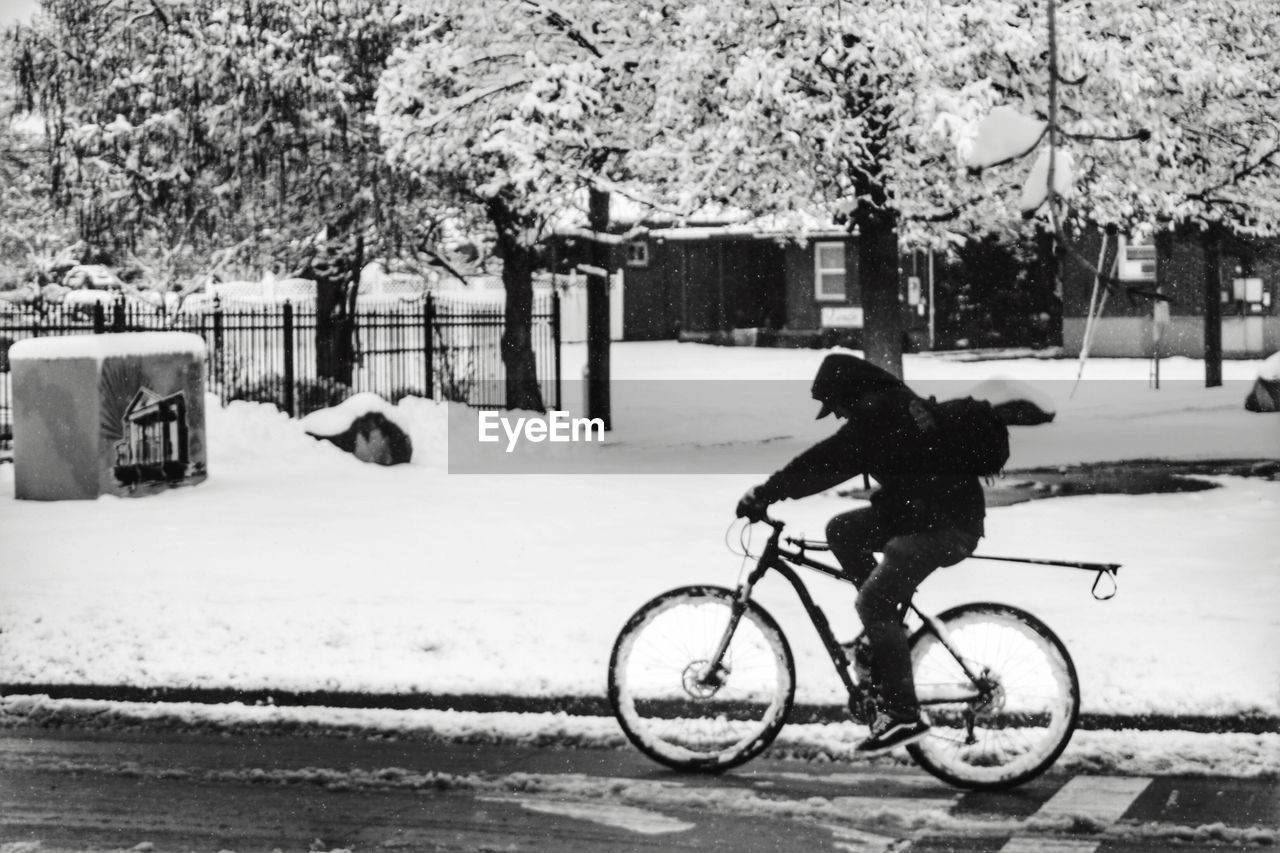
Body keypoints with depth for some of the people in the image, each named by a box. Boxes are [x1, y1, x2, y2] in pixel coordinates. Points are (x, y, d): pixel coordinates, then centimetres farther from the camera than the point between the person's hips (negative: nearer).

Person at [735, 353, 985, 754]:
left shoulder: (877, 411, -14)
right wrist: (777, 489, 20)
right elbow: (833, 461, 23)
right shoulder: (896, 403, 17)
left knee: (872, 602, -14)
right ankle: (886, 623, 12)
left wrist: (766, 492, -13)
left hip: (947, 524, -10)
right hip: (922, 510, 10)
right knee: (841, 530, 10)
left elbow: (826, 461, -18)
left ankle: (902, 714, -13)